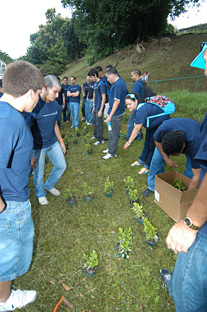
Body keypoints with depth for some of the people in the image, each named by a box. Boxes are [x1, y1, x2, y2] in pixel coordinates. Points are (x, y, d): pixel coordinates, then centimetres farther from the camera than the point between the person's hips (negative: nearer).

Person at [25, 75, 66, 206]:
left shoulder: (55, 104, -2)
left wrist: (61, 141, 15)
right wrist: (30, 154, -17)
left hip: (53, 143, 6)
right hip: (38, 147, -6)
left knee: (61, 166, 15)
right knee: (39, 173, 12)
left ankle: (49, 185, 42)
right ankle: (41, 194, 41)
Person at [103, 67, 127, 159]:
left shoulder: (118, 85, -21)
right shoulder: (121, 81, 12)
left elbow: (117, 101, -24)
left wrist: (110, 116, -21)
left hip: (116, 114, -10)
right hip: (117, 112, 10)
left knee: (113, 133, 0)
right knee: (111, 132, 21)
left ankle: (112, 153, 12)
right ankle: (110, 148, 35)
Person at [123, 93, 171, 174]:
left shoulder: (141, 111, -35)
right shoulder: (137, 109, -5)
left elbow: (137, 129, -32)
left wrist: (129, 142, -27)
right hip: (152, 126, 9)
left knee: (153, 146, -5)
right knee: (147, 144, 16)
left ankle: (147, 166, 7)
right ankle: (141, 161, 30)